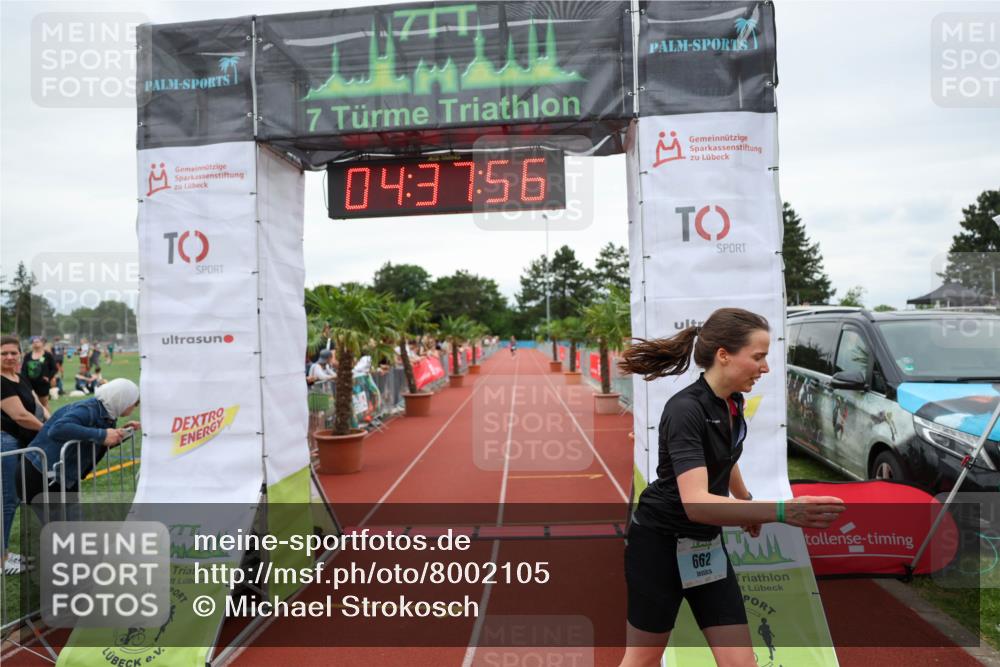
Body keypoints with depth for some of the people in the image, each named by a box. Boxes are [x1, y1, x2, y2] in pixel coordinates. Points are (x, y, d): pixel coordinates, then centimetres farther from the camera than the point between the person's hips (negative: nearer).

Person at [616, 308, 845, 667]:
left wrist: (746, 500, 34)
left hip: (707, 546, 7)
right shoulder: (685, 409, -27)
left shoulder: (733, 402, -1)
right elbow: (695, 502, -37)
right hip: (659, 546, -7)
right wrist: (782, 512, -44)